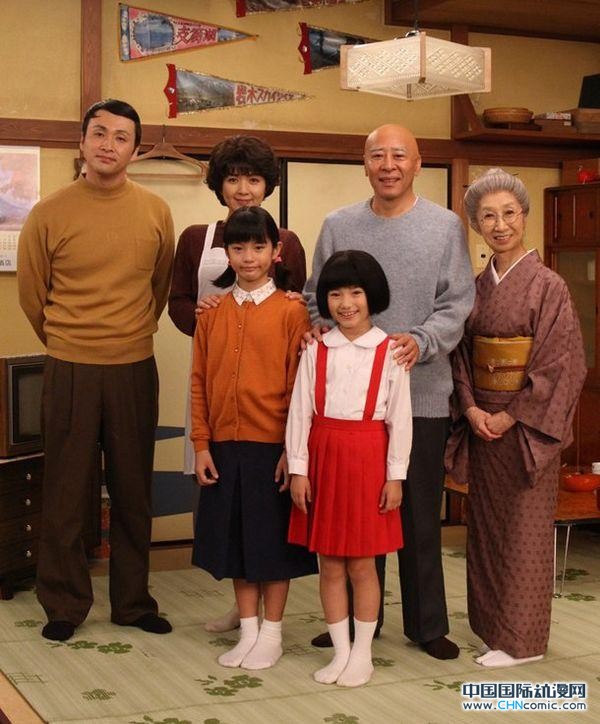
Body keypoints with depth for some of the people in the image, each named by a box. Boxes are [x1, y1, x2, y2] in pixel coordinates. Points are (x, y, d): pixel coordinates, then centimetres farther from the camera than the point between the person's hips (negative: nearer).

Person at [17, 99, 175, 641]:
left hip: (135, 369, 2)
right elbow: (32, 293, 7)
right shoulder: (50, 214, -4)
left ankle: (134, 601, 23)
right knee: (67, 494, 5)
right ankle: (64, 605, 19)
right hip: (71, 371, -2)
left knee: (133, 492, 10)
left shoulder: (155, 212, 2)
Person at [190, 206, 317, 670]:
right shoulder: (213, 314, 6)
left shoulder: (291, 311, -6)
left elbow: (299, 386, -7)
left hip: (273, 445, -4)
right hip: (225, 445, 4)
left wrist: (292, 449, -10)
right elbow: (199, 383, 6)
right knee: (235, 537, 12)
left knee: (273, 539, 6)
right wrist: (202, 445, 1)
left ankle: (272, 633, 20)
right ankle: (248, 630, 25)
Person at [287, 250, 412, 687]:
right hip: (323, 457, 3)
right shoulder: (316, 350, 3)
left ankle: (362, 654, 19)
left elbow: (400, 418, -2)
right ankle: (340, 652, 22)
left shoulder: (389, 351, -3)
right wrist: (298, 469, -3)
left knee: (362, 564, 5)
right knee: (329, 564, 9)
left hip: (368, 458, -2)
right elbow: (300, 411, 2)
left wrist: (395, 475, -5)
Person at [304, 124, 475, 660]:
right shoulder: (338, 226, 9)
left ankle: (428, 624, 21)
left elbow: (457, 303, -2)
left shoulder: (445, 226, 3)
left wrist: (421, 341, -19)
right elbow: (316, 300, 12)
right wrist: (320, 330, -9)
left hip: (422, 393, -1)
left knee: (421, 515, 7)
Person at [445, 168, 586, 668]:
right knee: (486, 526, 11)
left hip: (527, 427, -6)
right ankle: (491, 625, 24)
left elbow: (562, 364, -13)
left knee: (523, 528, 2)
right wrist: (471, 409, -8)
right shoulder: (476, 288, 7)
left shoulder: (547, 286, -9)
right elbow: (462, 356, 9)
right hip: (481, 423, 6)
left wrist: (512, 417, -15)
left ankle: (522, 638, 12)